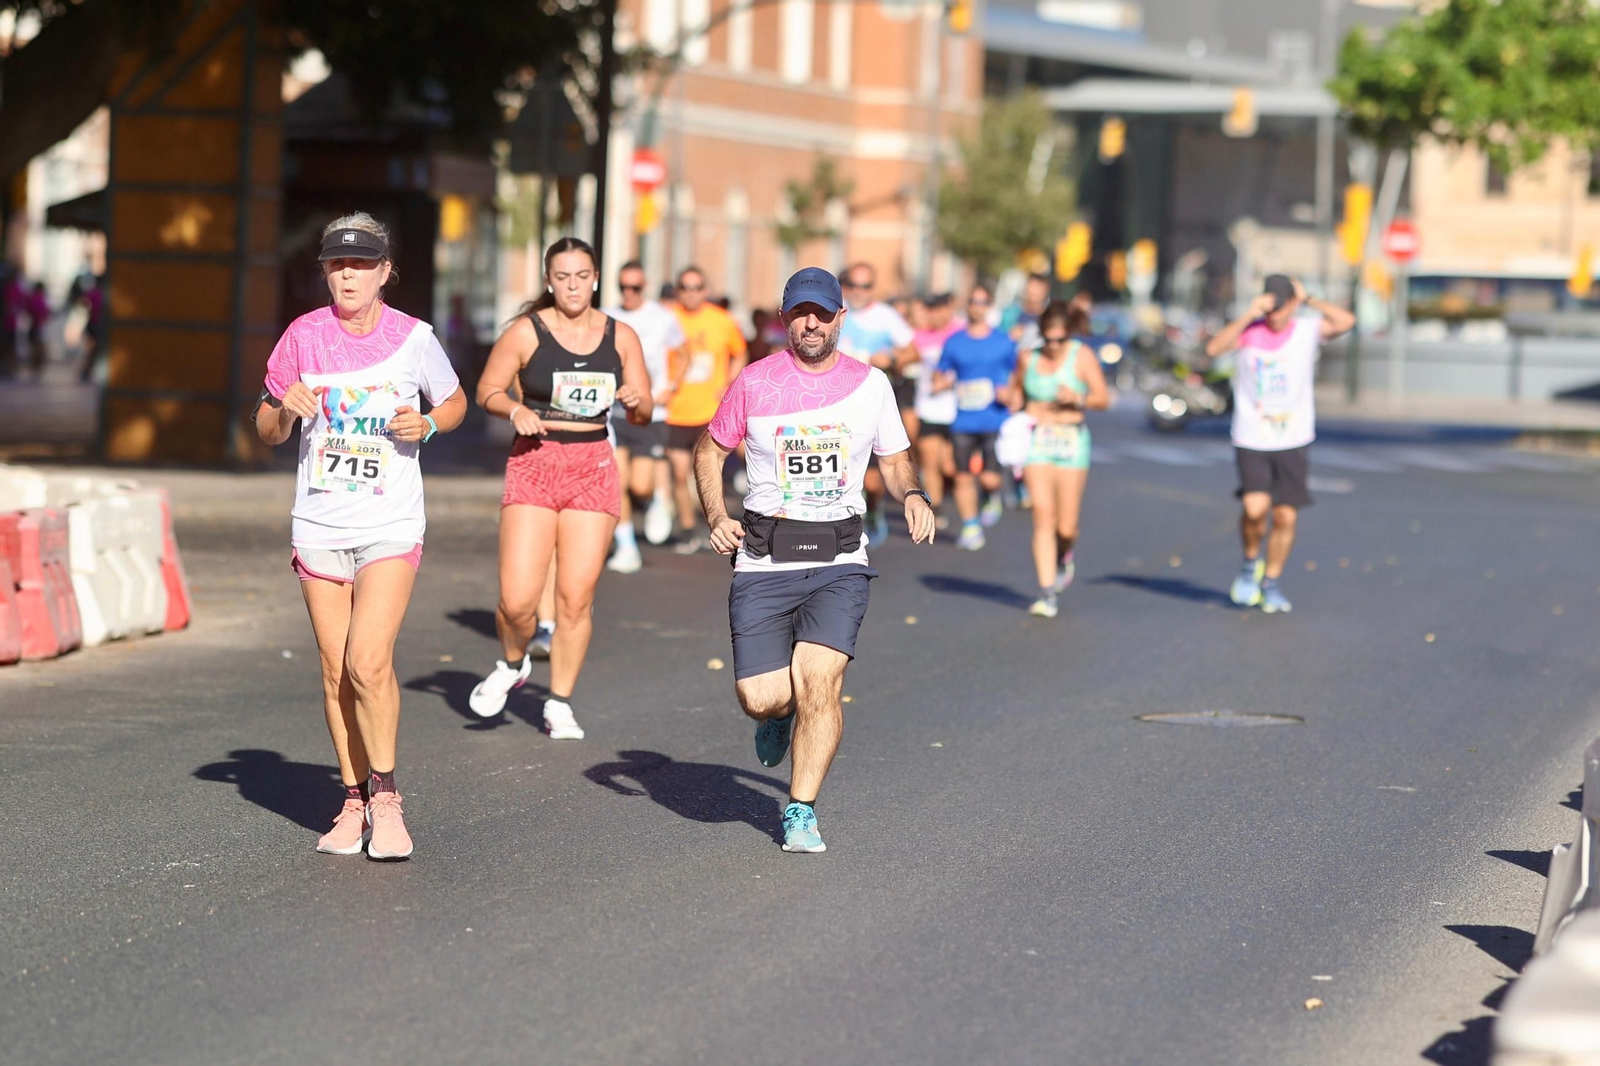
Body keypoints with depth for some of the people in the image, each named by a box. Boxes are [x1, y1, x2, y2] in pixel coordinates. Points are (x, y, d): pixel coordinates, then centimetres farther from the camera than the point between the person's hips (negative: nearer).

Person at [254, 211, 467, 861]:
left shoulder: (414, 339, -3)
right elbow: (266, 432, 10)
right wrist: (286, 409, -13)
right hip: (319, 525, 2)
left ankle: (385, 796, 0)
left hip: (391, 526, -2)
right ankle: (354, 802, 17)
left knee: (369, 662, -16)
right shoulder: (303, 337, 1)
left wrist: (427, 424, -7)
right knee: (336, 672, 5)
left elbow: (455, 402, 14)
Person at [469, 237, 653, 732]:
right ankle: (513, 664, 24)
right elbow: (487, 391, 5)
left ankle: (560, 704, 16)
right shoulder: (526, 332, -2)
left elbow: (645, 415, 11)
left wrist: (635, 401, -12)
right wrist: (515, 410, -15)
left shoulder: (620, 336, 6)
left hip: (593, 468, 2)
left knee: (576, 598, -1)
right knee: (517, 600, -9)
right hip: (534, 463, -2)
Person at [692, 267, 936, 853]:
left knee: (819, 679, -17)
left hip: (839, 562, 0)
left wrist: (914, 495, -3)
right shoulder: (755, 381, 2)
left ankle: (801, 810, -1)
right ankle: (779, 717, 32)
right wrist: (715, 515, -2)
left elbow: (895, 459, 18)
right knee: (760, 698, -8)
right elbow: (709, 450, 13)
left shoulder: (871, 385, 6)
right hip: (764, 560, 0)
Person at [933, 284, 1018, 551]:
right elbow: (939, 380, 12)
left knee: (989, 478, -11)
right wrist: (944, 383, -11)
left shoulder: (1004, 343, 5)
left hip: (995, 421, -2)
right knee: (964, 477, -1)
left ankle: (993, 498, 23)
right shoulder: (954, 343, 8)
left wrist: (1009, 393, -6)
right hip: (963, 422, 2)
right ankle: (970, 527, 12)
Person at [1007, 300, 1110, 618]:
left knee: (1065, 526, -1)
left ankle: (1064, 558, 35)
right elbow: (1016, 388, 24)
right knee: (1043, 516, -11)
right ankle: (1047, 592, -10)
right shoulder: (1028, 358, 5)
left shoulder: (1082, 356, -2)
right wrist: (1019, 407, 4)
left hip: (1071, 440, -1)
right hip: (1036, 440, 1)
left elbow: (1103, 399, -4)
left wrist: (1078, 399, -22)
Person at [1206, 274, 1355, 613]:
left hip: (1294, 442, 2)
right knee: (1255, 507, -19)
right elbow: (1214, 349, -20)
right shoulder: (1249, 332, -3)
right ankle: (1250, 563, 9)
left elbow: (1346, 321, -19)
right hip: (1252, 442, -2)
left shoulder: (1308, 330, -1)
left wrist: (1307, 299, -12)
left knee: (1286, 517, 2)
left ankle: (1271, 584, 20)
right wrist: (1248, 316, -23)